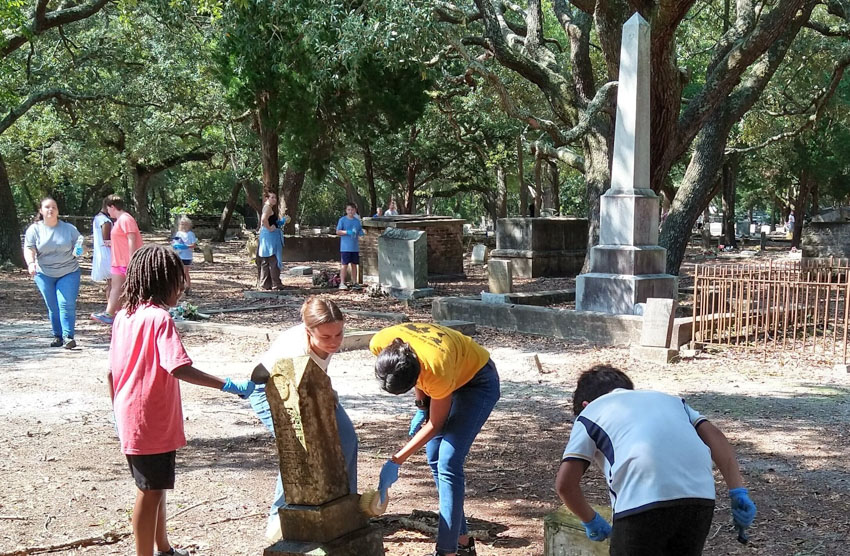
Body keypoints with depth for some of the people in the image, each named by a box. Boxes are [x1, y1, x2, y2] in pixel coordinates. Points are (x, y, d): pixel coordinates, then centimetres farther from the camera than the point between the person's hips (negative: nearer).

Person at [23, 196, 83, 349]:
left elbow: (79, 244, 12)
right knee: (53, 306, 2)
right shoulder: (34, 229, 2)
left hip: (68, 273, -1)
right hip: (45, 274, 1)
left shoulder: (69, 228, 4)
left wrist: (79, 249, -13)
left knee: (67, 304, -12)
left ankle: (68, 336, -11)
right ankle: (57, 336, 14)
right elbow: (29, 249, -4)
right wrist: (31, 263, -23)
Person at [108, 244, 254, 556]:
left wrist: (118, 413, 22)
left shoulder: (124, 316, 6)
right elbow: (179, 368, -29)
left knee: (153, 487, 21)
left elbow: (111, 373, 11)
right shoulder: (159, 318, -18)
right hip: (153, 424, -9)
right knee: (151, 492, 2)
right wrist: (229, 385, -28)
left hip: (130, 421, 9)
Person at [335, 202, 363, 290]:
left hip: (355, 247, 4)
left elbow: (360, 234, 15)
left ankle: (354, 283, 17)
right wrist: (347, 232, -18)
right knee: (344, 264, -6)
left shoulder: (357, 221, 11)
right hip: (345, 247, -4)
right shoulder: (342, 220, -1)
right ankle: (342, 283, -5)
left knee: (354, 264, 10)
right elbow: (338, 232, -5)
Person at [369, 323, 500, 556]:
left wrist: (395, 461, -23)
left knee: (448, 463, -17)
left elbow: (435, 425, -24)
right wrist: (422, 405, -4)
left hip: (477, 379, -7)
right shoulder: (380, 344, -28)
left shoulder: (437, 372, -42)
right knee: (435, 460, 7)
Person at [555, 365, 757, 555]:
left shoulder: (590, 412, 22)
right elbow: (714, 436, 17)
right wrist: (738, 492, 12)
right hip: (700, 495, 5)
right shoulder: (666, 398, 34)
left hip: (643, 500, -4)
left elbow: (565, 483, 13)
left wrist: (591, 521, 28)